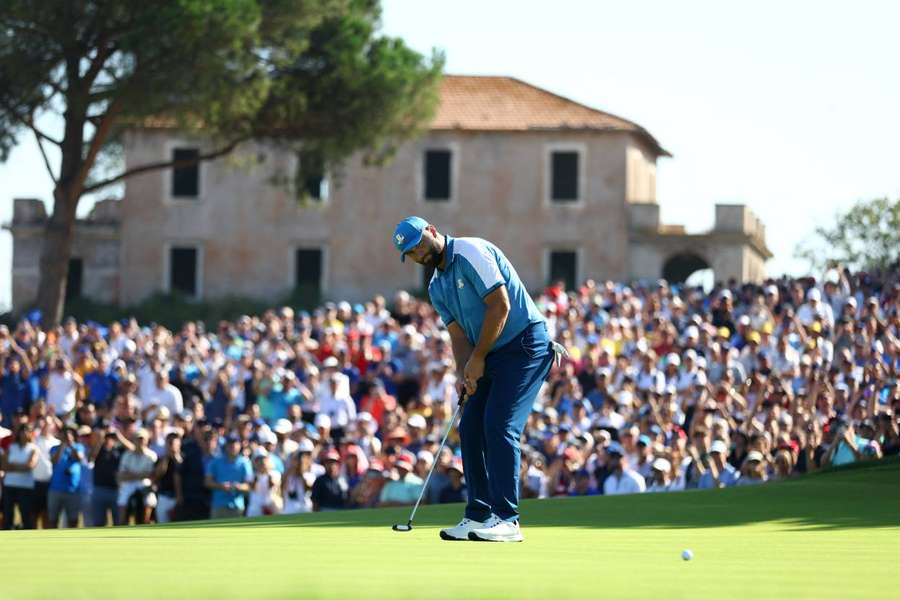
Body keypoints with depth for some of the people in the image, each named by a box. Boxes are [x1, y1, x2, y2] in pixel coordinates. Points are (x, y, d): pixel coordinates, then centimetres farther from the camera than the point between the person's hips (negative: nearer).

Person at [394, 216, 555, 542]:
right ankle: (478, 516, 9)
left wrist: (478, 359, -14)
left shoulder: (471, 252, -13)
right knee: (471, 428, 4)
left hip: (525, 344, -9)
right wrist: (466, 374, -9)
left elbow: (500, 305, -19)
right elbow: (458, 335, 10)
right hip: (492, 356, 9)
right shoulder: (437, 287, 14)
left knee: (499, 426, -17)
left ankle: (506, 519, -17)